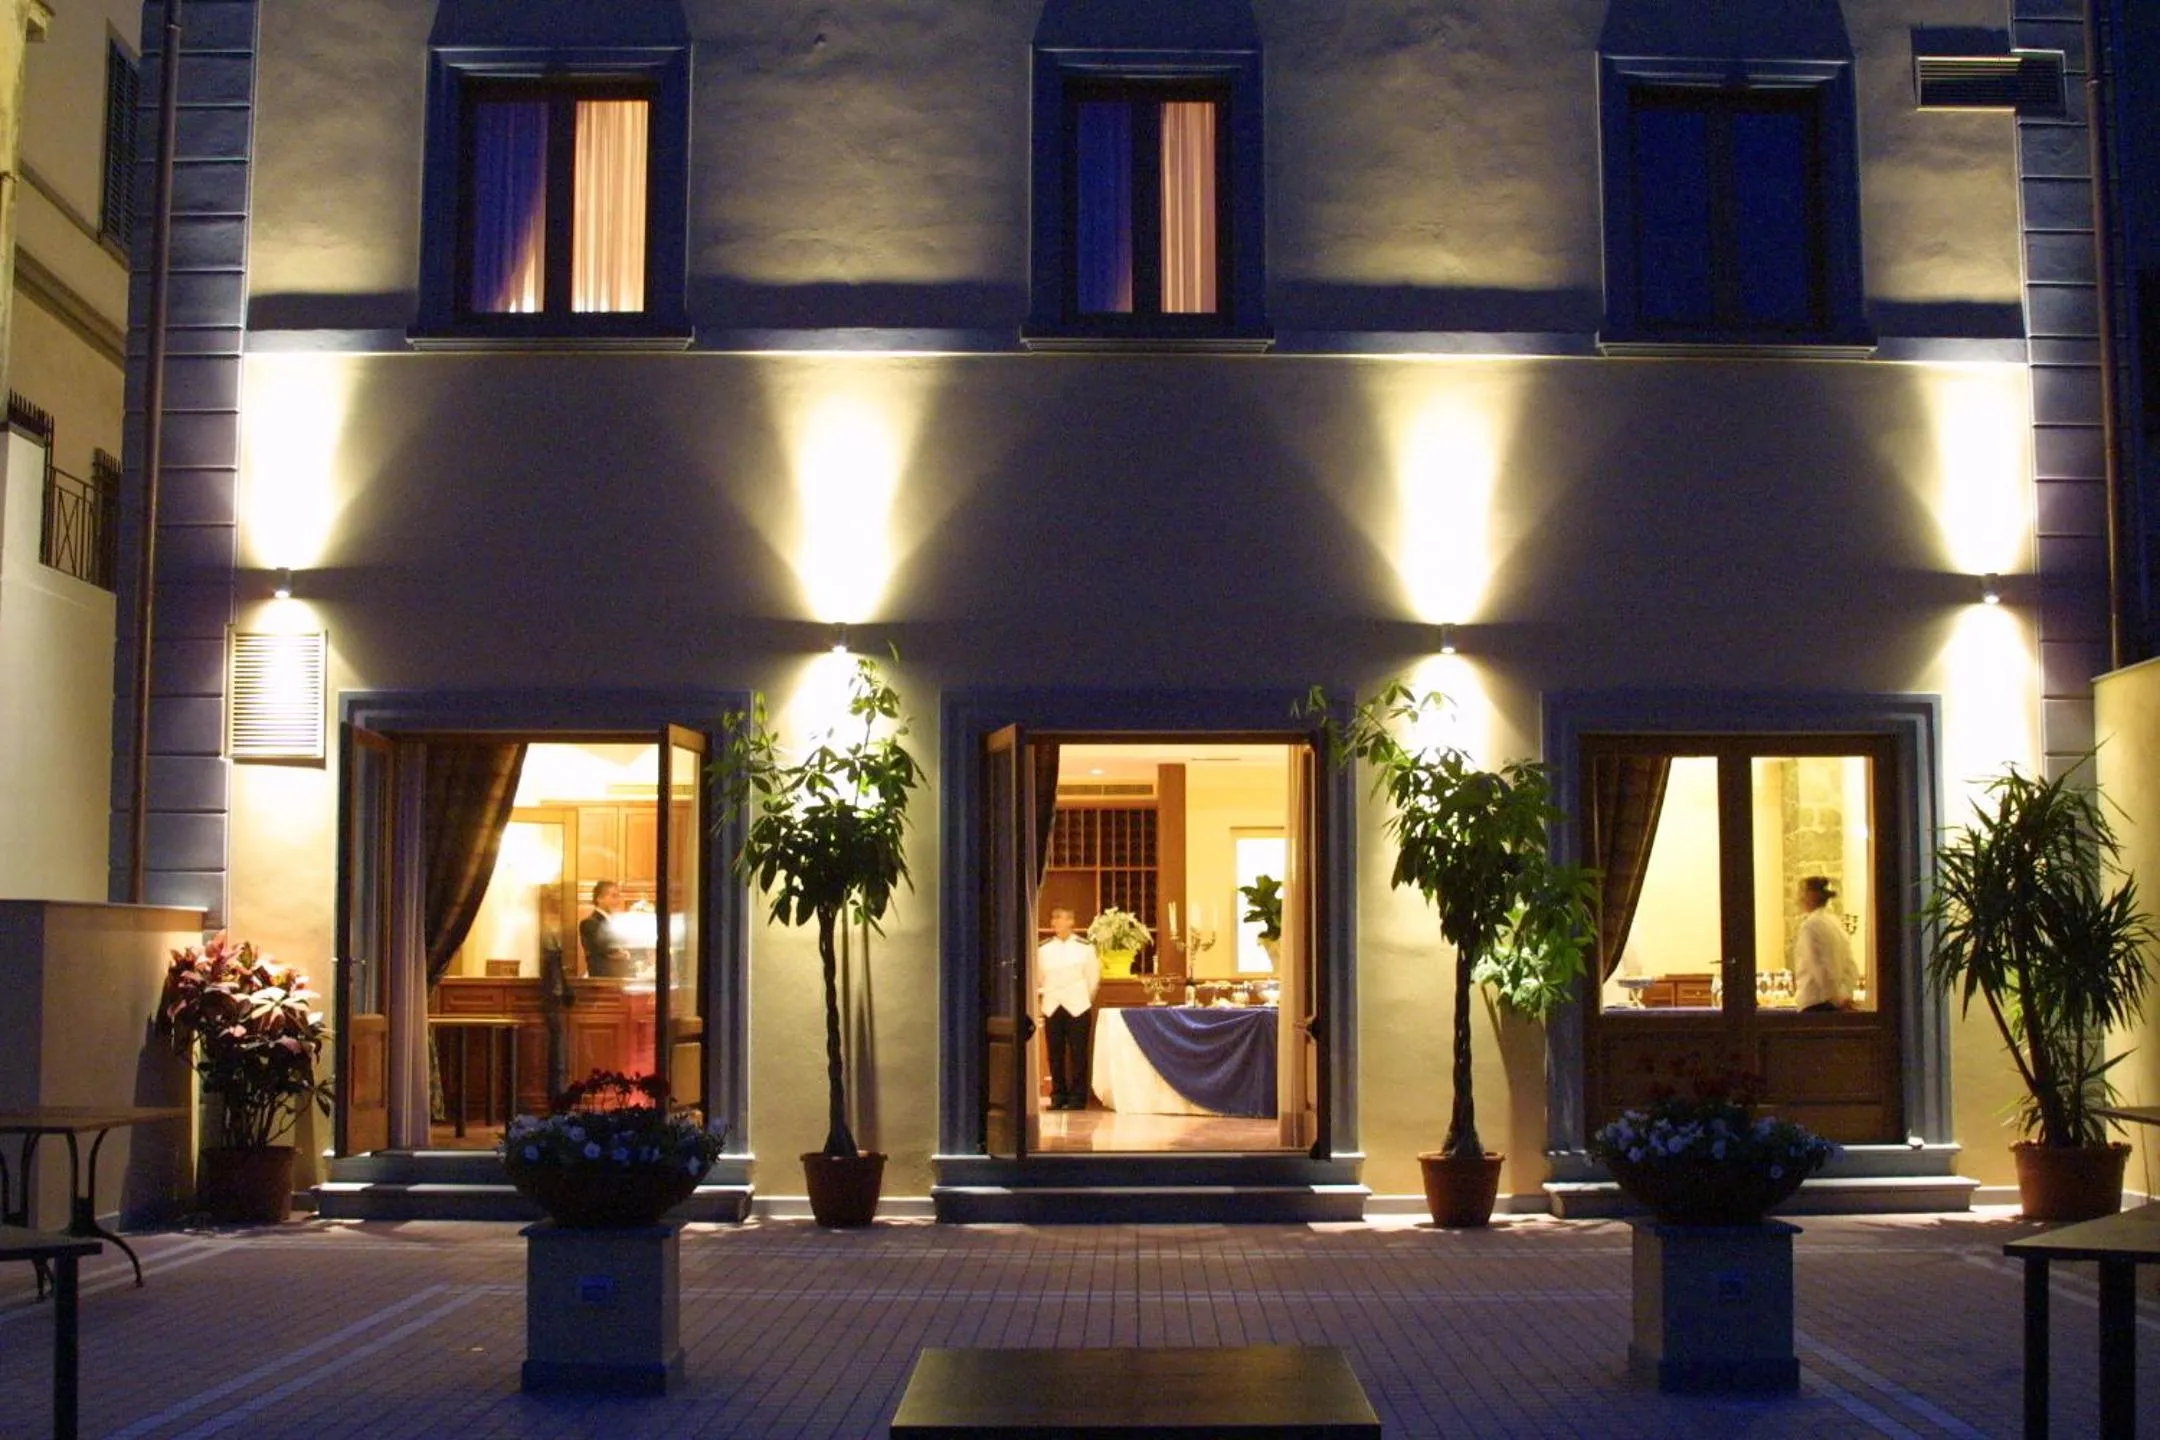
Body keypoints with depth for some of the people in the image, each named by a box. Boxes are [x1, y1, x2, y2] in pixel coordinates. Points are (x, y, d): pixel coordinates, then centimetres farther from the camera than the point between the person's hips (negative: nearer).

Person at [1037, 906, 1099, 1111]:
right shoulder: (1043, 949, 7)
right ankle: (1058, 1096, 9)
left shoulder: (1084, 948, 1)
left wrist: (1085, 1000, 9)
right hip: (1052, 1008, 2)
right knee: (1055, 1054, 2)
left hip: (1077, 1008, -2)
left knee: (1078, 1054, -3)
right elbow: (1038, 978, 17)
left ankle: (1077, 1097, 2)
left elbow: (1093, 978, 7)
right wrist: (1042, 995, 11)